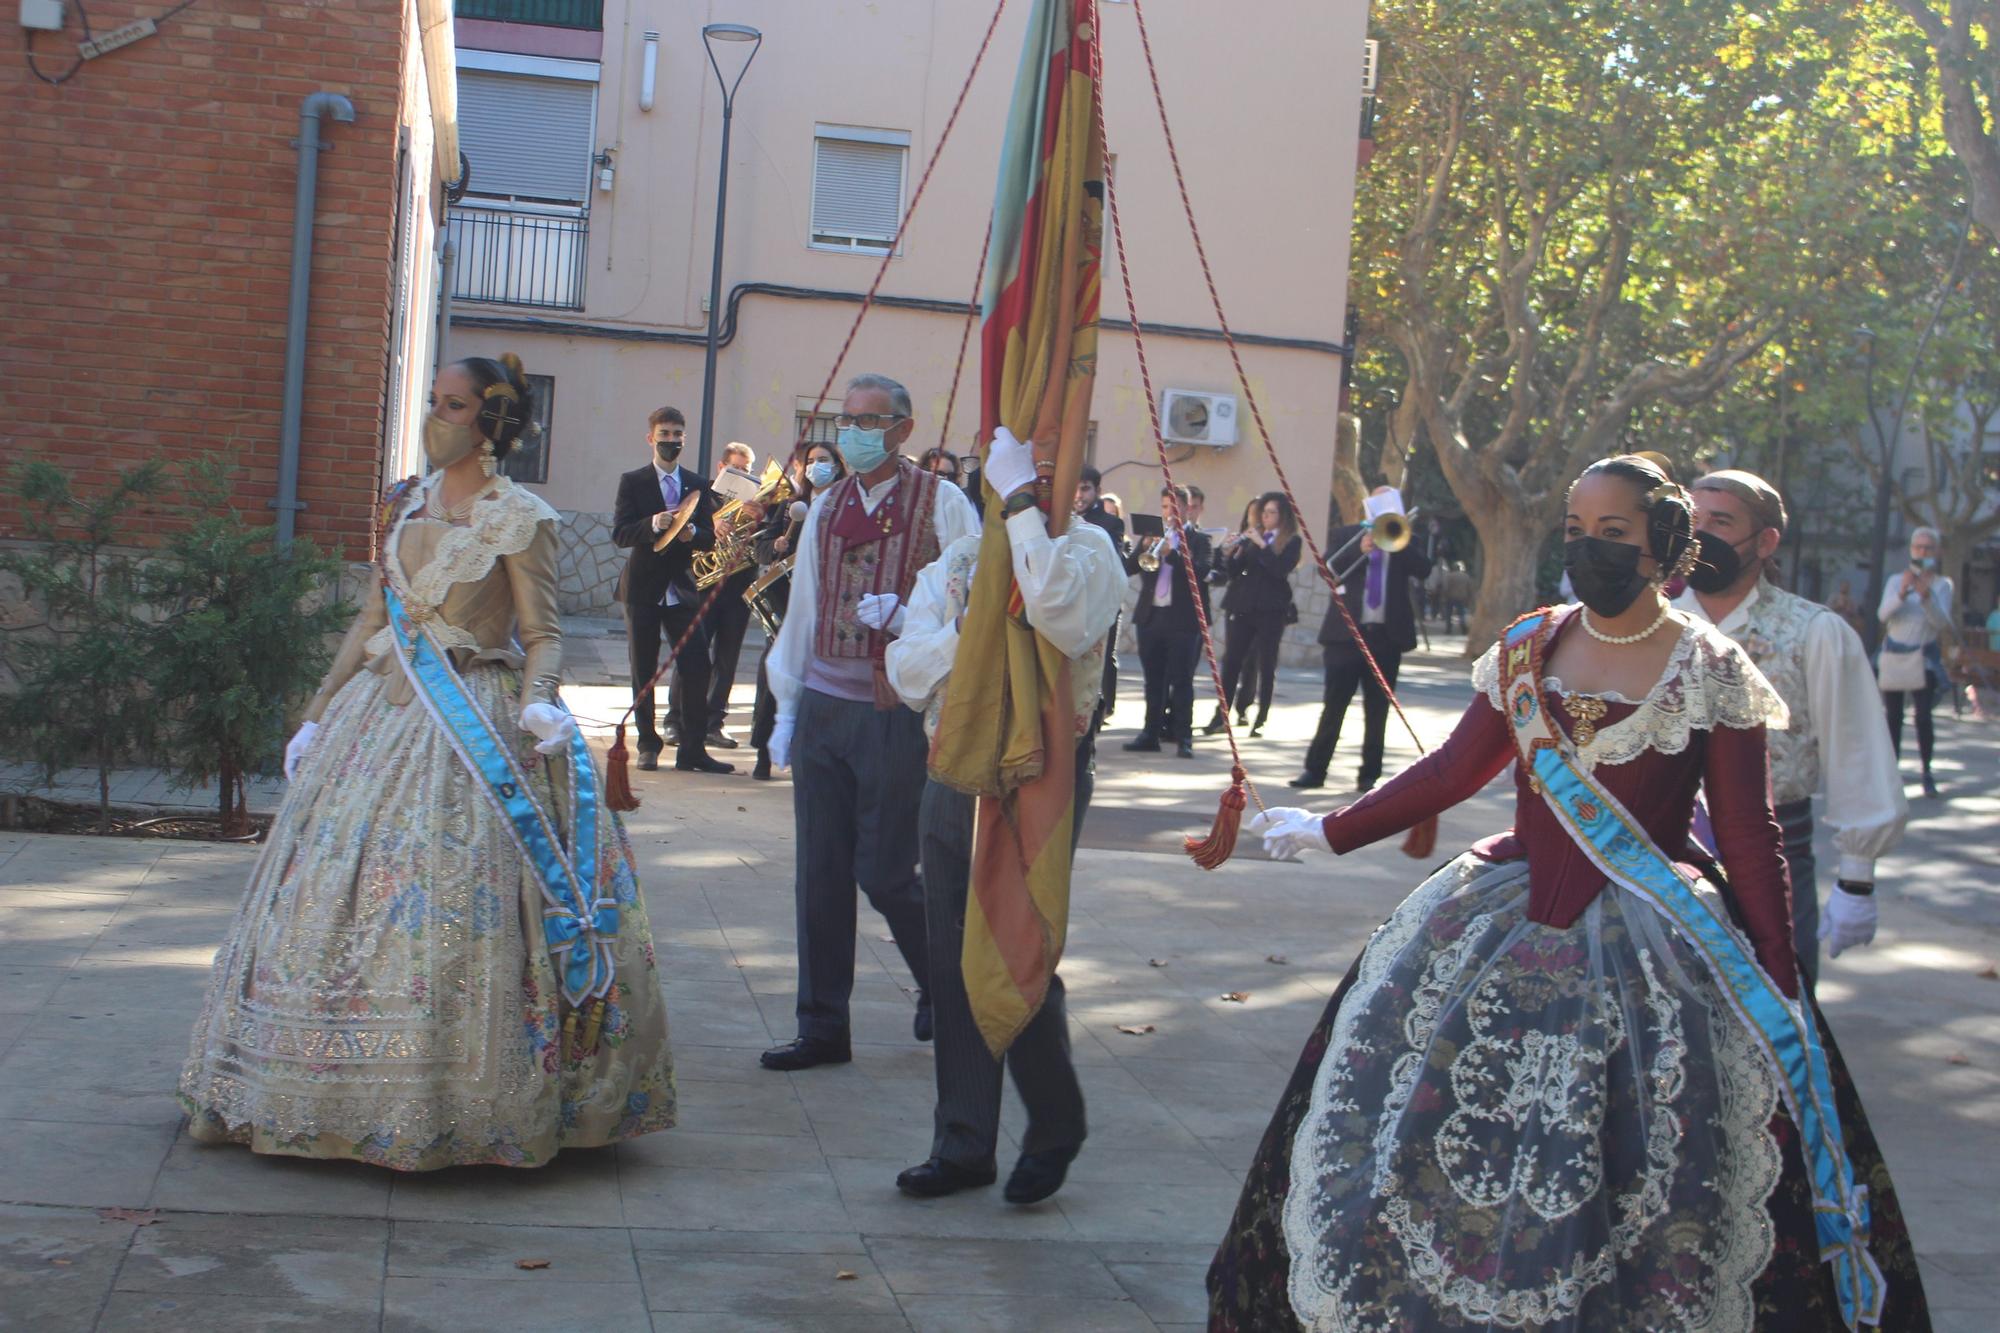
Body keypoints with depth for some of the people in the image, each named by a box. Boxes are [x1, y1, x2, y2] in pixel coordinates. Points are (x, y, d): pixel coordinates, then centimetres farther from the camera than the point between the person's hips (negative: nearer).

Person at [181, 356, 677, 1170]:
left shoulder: (519, 520, -4)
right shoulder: (407, 505, 13)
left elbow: (542, 634, -7)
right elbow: (373, 620, 17)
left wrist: (539, 701, -26)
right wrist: (318, 714, 17)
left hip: (475, 727, -6)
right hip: (382, 712, 6)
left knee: (452, 898, -10)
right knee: (341, 887, 6)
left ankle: (446, 1103, -1)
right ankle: (353, 1088, 18)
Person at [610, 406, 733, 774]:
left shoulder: (698, 486, 11)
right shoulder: (632, 482, 1)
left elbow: (710, 538, 5)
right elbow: (620, 534, -9)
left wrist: (691, 533, -17)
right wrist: (653, 525, -27)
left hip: (682, 588, 2)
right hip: (643, 588, -2)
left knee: (697, 668, -6)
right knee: (643, 671, 4)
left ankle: (692, 749, -1)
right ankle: (648, 745, 14)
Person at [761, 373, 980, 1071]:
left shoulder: (941, 502, -3)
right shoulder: (826, 507, 14)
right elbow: (803, 609, 16)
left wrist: (904, 617, -20)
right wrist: (787, 709, 14)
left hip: (896, 712, -5)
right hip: (822, 706, 5)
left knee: (884, 871, -2)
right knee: (820, 873, 5)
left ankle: (945, 987, 25)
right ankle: (823, 1027, 13)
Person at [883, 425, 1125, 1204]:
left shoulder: (1085, 549, -5)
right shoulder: (958, 563, 13)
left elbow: (1065, 619, -29)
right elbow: (907, 673, 4)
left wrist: (1022, 499, -25)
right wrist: (972, 624, -14)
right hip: (955, 777, 6)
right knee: (955, 966, 9)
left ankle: (1055, 1133, 20)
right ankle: (964, 1146, 22)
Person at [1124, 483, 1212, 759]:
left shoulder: (1197, 539, 3)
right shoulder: (1151, 535, 14)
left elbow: (1201, 571, -13)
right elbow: (1129, 568, 4)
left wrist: (1171, 553, -24)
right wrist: (1145, 546, -14)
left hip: (1182, 619, -4)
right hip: (1150, 616, 4)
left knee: (1182, 680, -3)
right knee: (1153, 680, 9)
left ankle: (1183, 737, -1)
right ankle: (1152, 732, 15)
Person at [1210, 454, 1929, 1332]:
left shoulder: (1710, 669, -4)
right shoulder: (1527, 647, 6)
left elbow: (1748, 839, -4)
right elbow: (1454, 770, 12)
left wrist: (1780, 991, -7)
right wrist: (1332, 833, 13)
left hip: (1650, 946, -4)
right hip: (1506, 925, 4)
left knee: (1626, 1183, -6)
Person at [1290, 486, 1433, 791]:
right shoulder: (1348, 535, 7)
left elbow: (1424, 570, -8)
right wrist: (1360, 550, -20)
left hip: (1386, 636, 1)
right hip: (1347, 633, -1)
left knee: (1377, 710, 4)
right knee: (1333, 706, 0)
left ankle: (1369, 775, 10)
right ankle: (1315, 769, 5)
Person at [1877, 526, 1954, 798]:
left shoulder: (1942, 585, 3)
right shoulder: (1897, 581, 7)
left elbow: (1941, 622, -11)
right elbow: (1883, 614, -8)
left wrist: (1926, 595, -26)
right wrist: (1902, 593, -26)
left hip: (1922, 659, -2)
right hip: (1893, 656, 2)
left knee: (1923, 716, -13)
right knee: (1893, 716, 5)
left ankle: (1927, 772, -7)